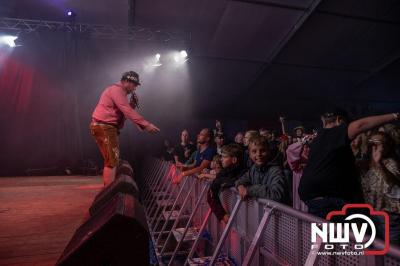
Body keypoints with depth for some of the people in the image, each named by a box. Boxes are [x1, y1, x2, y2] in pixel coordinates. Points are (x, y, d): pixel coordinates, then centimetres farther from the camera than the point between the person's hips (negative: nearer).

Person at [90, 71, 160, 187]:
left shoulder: (119, 92, 21)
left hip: (106, 127, 11)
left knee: (112, 160, 15)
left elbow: (124, 112, 16)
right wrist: (146, 124, -29)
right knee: (112, 161, -11)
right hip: (104, 127, -11)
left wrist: (132, 104, 0)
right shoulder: (117, 90, -12)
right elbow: (128, 112, -25)